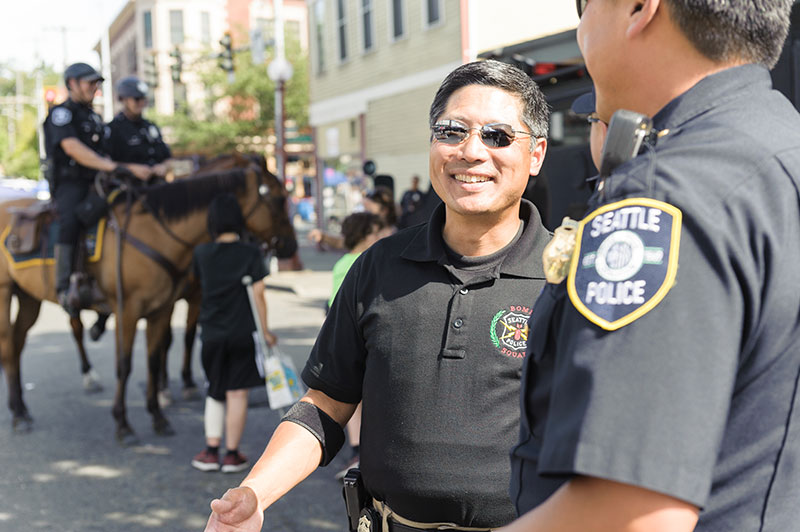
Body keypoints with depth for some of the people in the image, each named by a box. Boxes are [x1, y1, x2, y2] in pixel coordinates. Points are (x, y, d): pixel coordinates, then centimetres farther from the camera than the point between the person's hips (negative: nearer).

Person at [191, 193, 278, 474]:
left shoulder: (202, 253, 0)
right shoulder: (250, 253, -9)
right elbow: (258, 295, -11)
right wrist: (265, 330, -3)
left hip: (211, 333, 3)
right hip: (242, 333, -3)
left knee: (215, 392, 17)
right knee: (237, 393, 5)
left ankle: (211, 451, 13)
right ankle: (232, 455, 10)